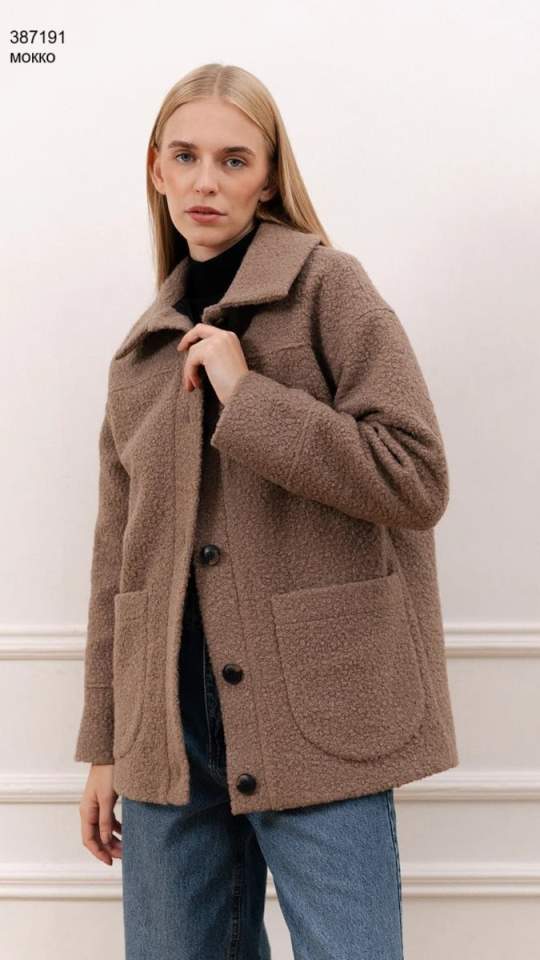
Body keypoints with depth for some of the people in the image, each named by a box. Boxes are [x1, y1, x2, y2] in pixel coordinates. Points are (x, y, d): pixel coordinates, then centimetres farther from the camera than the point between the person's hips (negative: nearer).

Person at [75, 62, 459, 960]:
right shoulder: (146, 347, 13)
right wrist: (105, 744, 13)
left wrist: (246, 397, -15)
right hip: (171, 718, 5)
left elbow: (417, 479, -10)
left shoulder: (328, 287, -2)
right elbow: (120, 550, 14)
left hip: (315, 713, -4)